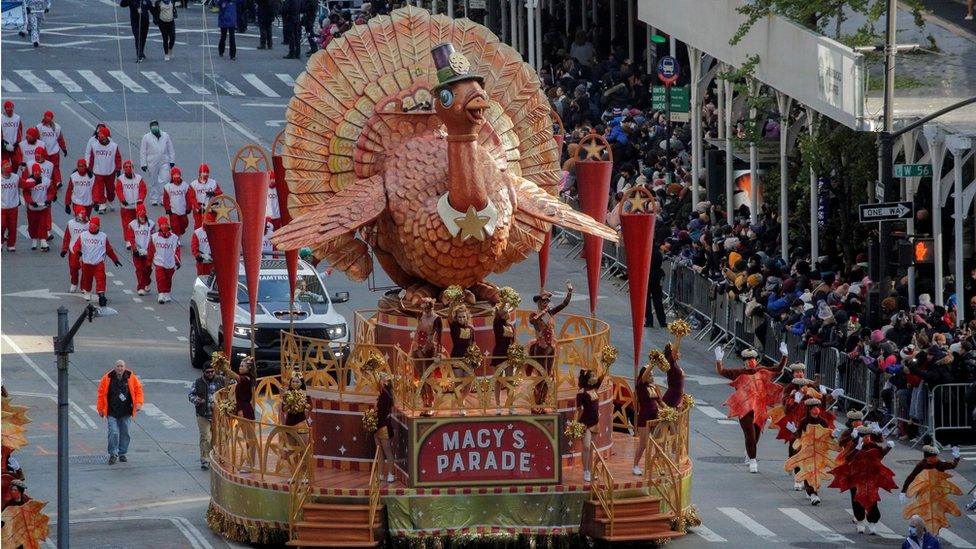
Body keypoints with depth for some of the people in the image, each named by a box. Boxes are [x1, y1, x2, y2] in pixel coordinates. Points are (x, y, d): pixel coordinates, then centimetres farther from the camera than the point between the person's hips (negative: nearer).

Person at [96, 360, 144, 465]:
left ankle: (122, 454, 23)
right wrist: (101, 409, 3)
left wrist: (138, 403, -8)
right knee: (113, 433, -10)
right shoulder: (107, 378, -4)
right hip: (112, 412, -2)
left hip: (126, 412, 2)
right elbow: (101, 393, 3)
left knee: (125, 433, 9)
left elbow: (138, 390, 7)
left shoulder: (131, 377, 0)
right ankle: (113, 455, 0)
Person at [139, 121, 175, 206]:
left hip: (164, 162, 1)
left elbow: (170, 149, 15)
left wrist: (172, 161, 11)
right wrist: (143, 164, -3)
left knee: (165, 181, -8)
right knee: (153, 182, 4)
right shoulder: (146, 137, 3)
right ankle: (154, 200, 14)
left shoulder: (165, 136, 10)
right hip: (152, 163, -1)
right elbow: (142, 152, 3)